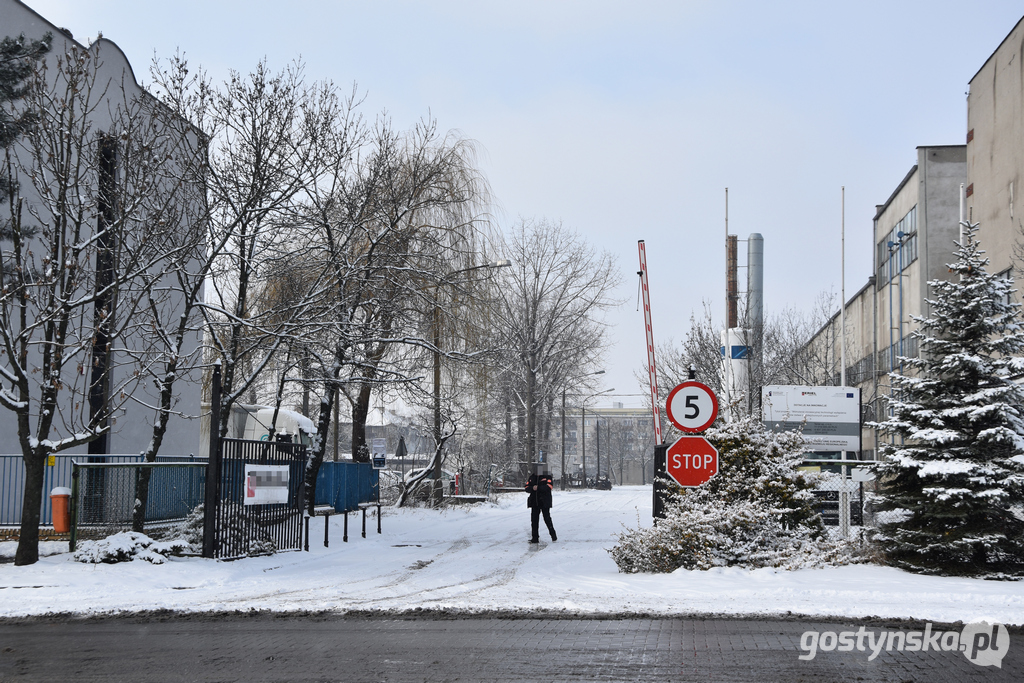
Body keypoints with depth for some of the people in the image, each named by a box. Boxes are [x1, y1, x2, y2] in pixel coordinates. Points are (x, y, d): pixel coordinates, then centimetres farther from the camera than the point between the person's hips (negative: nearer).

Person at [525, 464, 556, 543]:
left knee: (547, 519, -3)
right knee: (534, 520, 3)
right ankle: (535, 538, 8)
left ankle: (553, 535, 14)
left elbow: (549, 486, -17)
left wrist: (538, 488, -25)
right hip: (535, 502, 5)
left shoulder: (547, 476, -1)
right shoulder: (532, 477, 14)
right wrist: (532, 488, -15)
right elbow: (527, 488, 8)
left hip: (544, 502, -5)